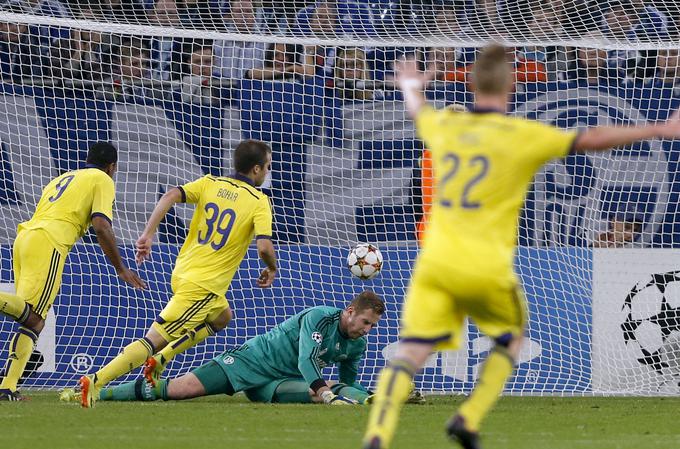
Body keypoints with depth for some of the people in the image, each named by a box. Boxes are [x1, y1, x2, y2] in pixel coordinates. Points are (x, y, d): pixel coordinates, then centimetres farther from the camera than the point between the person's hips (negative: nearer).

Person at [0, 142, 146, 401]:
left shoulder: (62, 179, 34)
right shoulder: (103, 180, 11)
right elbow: (101, 226, -2)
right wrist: (120, 268, 5)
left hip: (23, 237, 8)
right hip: (48, 243, -8)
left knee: (32, 321, 9)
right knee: (32, 317, -18)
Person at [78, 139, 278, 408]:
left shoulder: (210, 183, 8)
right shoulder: (259, 202, -6)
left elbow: (171, 196, -8)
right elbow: (264, 247, -18)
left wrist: (148, 234, -9)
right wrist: (272, 269, 3)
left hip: (182, 273, 7)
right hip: (204, 286, -7)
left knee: (221, 317, 32)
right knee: (154, 340, -8)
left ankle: (160, 360, 19)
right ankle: (95, 382, -19)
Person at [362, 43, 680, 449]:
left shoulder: (444, 126, 11)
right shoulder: (523, 135, -4)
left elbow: (417, 111, 35)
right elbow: (591, 140, -8)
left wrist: (412, 87, 60)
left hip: (435, 263, 3)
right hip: (487, 270, -3)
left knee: (409, 353, -5)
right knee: (511, 339, 24)